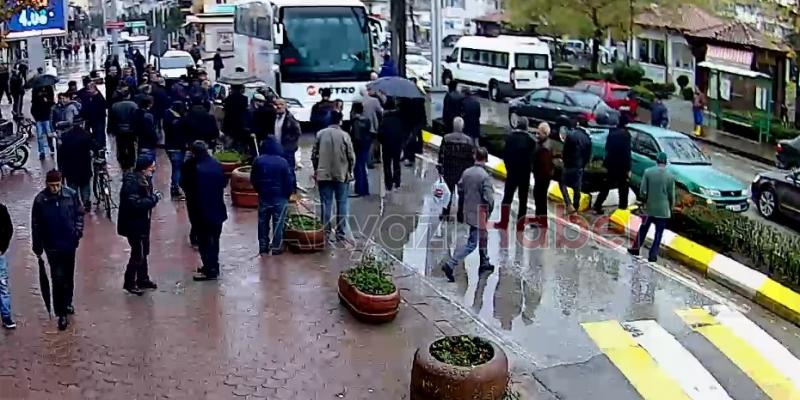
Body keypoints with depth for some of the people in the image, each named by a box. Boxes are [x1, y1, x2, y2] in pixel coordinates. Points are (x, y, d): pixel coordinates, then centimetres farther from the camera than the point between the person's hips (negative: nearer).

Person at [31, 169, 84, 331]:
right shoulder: (40, 200, -11)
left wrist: (78, 230, -6)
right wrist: (37, 247, 0)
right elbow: (36, 225, -3)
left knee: (69, 276, 17)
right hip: (52, 246, -3)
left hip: (69, 243, 3)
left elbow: (79, 213, 7)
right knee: (58, 278, -6)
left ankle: (67, 303, 38)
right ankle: (61, 314, 0)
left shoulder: (71, 194, -7)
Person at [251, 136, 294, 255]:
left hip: (264, 197, 3)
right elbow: (289, 180, -11)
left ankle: (263, 247, 17)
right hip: (280, 197, -2)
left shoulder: (258, 161, -5)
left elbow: (253, 179, 2)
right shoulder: (283, 162, -14)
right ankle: (276, 247, 9)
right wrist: (288, 194, 6)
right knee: (278, 223, 6)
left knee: (263, 223, 13)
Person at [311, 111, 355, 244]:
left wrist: (316, 169, 16)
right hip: (341, 174, -1)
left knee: (326, 204, 5)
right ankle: (341, 233, 8)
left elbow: (314, 154, 2)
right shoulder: (344, 135, -8)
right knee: (342, 203, 8)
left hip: (323, 174, 1)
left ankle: (326, 233, 4)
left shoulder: (320, 134, -2)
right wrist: (350, 171, 11)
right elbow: (351, 156, -5)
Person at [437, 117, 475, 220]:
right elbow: (473, 158, -3)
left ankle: (445, 213, 11)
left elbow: (441, 155, -6)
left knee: (449, 191, 11)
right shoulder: (469, 140, -7)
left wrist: (440, 169, 1)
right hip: (464, 171, 0)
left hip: (449, 170, 0)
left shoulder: (446, 138, -8)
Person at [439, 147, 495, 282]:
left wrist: (461, 209, 19)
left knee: (483, 236, 26)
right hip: (479, 214, -8)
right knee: (471, 243, -1)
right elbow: (489, 199, -21)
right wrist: (489, 211, -1)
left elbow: (460, 191, 8)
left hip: (467, 211, 8)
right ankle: (450, 264, -11)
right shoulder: (485, 176, -20)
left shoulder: (466, 172, 0)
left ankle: (484, 263, 40)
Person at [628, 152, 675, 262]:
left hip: (649, 207, 1)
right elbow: (671, 195, -4)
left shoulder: (648, 172, -8)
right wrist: (671, 207, 12)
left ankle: (636, 249, 26)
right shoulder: (670, 176, -8)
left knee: (643, 229, 18)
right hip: (663, 209, -1)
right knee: (659, 233, 7)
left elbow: (642, 190, -8)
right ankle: (653, 255, 8)